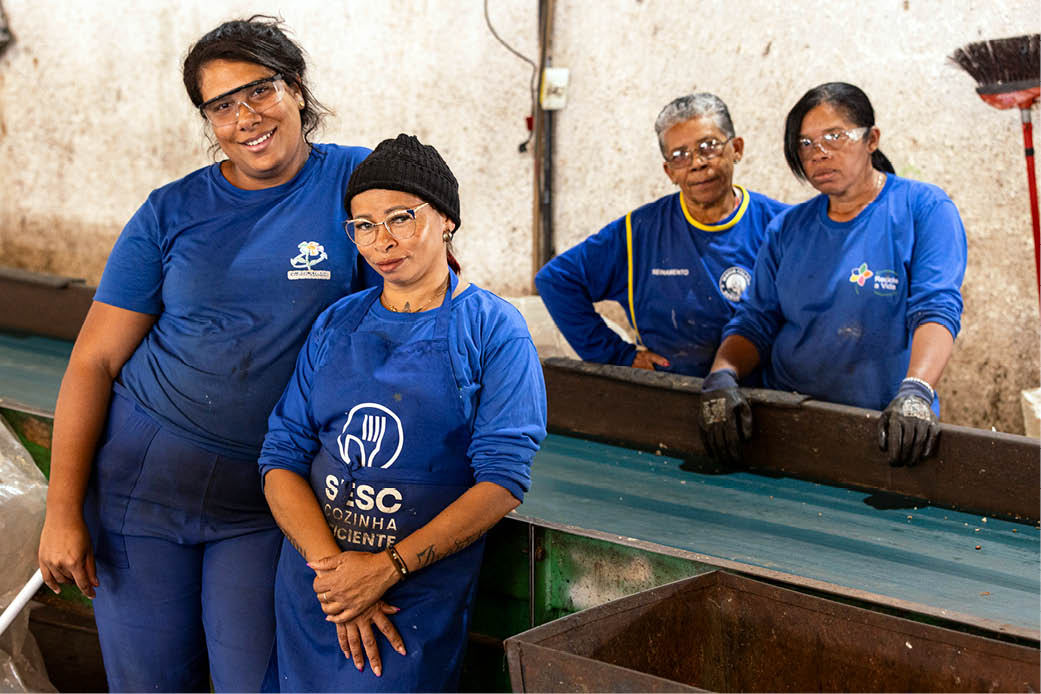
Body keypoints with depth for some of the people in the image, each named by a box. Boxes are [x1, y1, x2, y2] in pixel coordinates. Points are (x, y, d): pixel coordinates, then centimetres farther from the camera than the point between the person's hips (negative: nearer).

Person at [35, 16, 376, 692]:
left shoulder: (355, 181, -3)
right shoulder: (172, 213, 0)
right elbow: (94, 361, 0)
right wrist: (63, 511, -6)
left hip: (263, 502, -1)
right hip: (141, 480, 1)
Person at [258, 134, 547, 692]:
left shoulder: (493, 330, -3)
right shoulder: (335, 326, 9)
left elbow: (504, 480, -11)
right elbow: (281, 457, 2)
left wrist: (387, 567, -18)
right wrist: (330, 563, -14)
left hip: (419, 599, -4)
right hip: (311, 582, 4)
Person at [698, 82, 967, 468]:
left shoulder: (924, 208, -1)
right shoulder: (787, 229, 13)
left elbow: (937, 308, -13)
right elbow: (755, 321, 10)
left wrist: (915, 391, -31)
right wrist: (721, 376, -11)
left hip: (884, 429, -3)